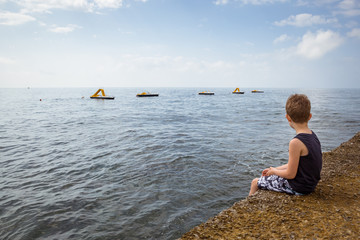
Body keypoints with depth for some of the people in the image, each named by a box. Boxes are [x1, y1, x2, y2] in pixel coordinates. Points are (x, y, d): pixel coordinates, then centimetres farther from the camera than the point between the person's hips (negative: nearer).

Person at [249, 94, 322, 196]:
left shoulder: (296, 142, -29)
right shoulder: (313, 135, 1)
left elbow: (290, 174, -23)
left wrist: (274, 171, -4)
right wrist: (274, 169, 10)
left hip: (297, 188, -9)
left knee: (255, 182, 4)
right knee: (271, 176, 27)